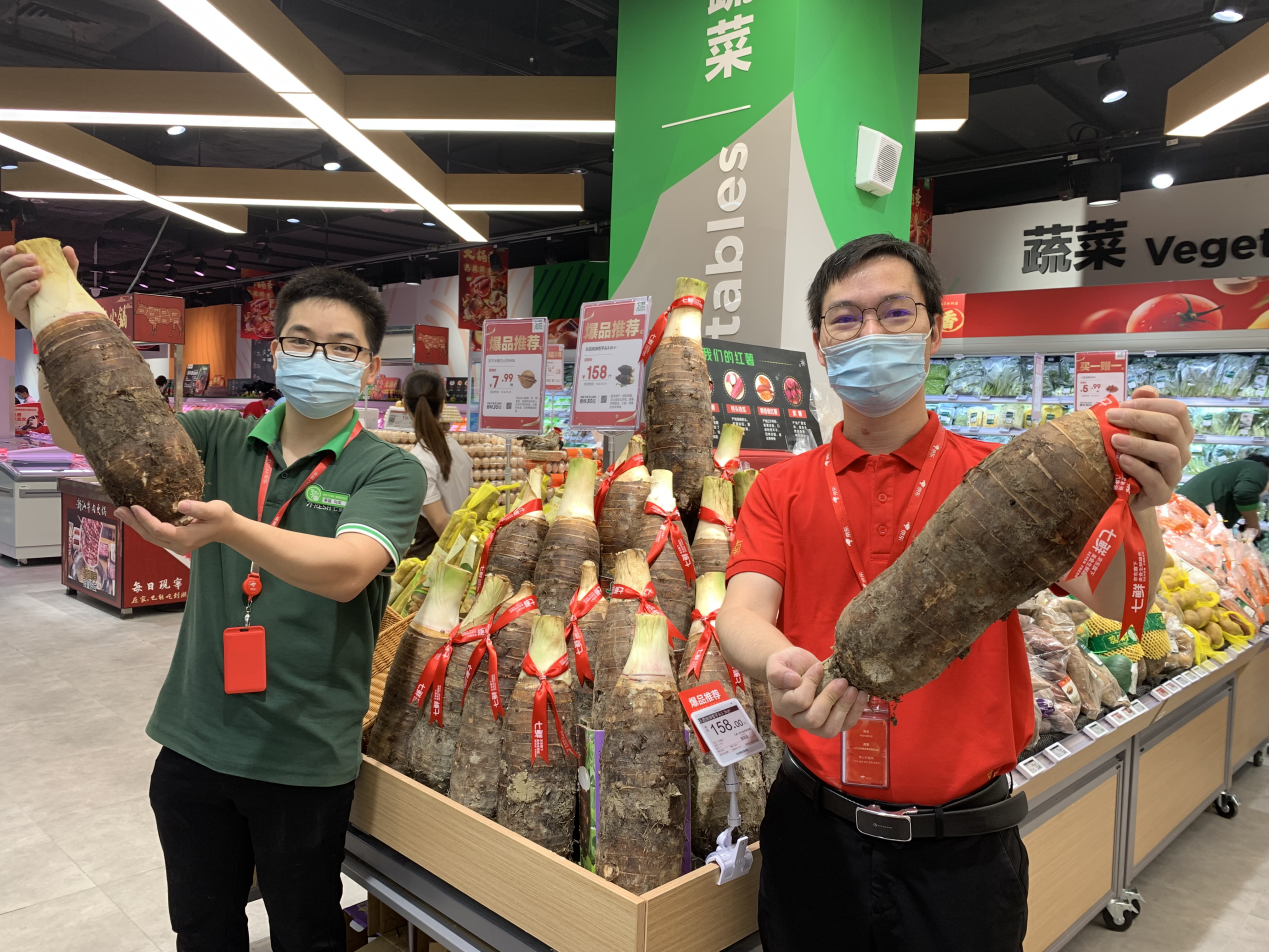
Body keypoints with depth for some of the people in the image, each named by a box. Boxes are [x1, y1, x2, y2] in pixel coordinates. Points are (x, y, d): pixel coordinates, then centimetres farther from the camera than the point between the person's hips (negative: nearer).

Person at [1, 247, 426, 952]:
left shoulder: (390, 471, -10)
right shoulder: (224, 440, 1)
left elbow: (345, 572, -27)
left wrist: (229, 528, -43)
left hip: (305, 760, -3)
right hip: (194, 742, 4)